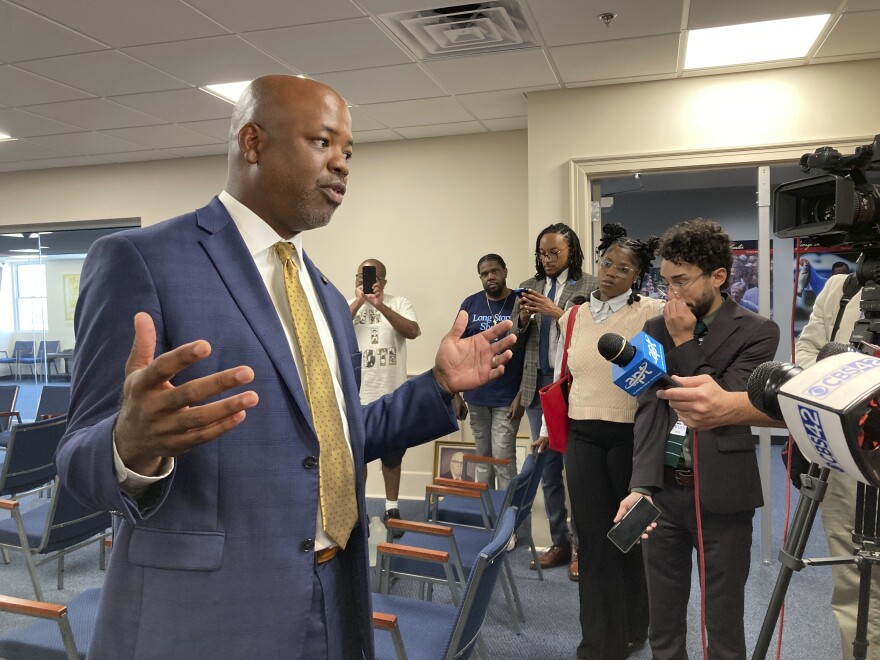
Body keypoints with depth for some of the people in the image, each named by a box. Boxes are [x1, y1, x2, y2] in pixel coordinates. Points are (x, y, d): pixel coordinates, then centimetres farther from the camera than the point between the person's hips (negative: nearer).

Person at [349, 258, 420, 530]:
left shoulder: (399, 303, 0)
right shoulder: (346, 305, 3)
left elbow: (413, 332, -17)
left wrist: (380, 305, -24)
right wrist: (359, 301, -20)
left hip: (392, 397, 0)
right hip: (355, 398, 0)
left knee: (392, 455, 13)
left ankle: (391, 508, 29)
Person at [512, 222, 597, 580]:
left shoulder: (589, 286, -3)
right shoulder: (529, 287, 11)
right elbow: (515, 341, 12)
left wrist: (556, 312, -18)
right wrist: (523, 317, -7)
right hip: (538, 386, 5)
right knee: (547, 468, 12)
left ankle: (580, 546, 15)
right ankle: (559, 542, 25)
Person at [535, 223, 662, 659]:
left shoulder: (651, 313, -6)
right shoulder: (573, 317, 7)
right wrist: (550, 427, 15)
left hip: (630, 437, -3)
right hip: (581, 437, 3)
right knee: (593, 536, 8)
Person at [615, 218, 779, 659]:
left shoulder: (757, 332, -5)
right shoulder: (655, 329, 7)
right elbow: (648, 411, -1)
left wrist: (684, 342, -11)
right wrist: (641, 485, -11)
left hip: (720, 495, -3)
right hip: (663, 490, 4)